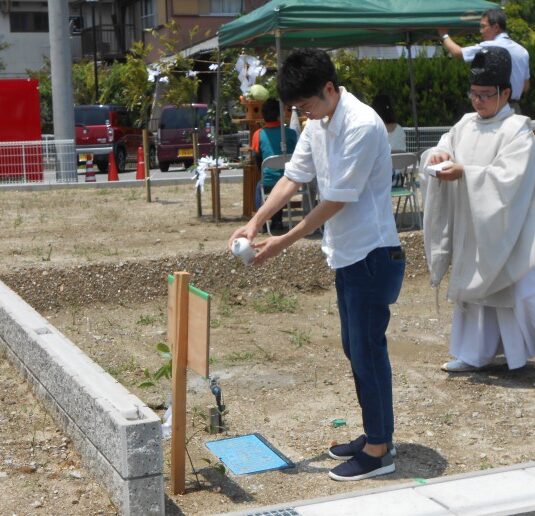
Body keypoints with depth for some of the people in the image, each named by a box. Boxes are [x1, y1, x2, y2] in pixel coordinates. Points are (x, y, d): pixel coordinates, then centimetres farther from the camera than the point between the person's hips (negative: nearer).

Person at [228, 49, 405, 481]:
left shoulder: (362, 125, -22)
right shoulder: (317, 124, 6)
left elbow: (336, 201, -21)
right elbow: (293, 178, 9)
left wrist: (284, 242, -17)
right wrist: (255, 223, -4)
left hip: (372, 254, -9)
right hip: (347, 252, 9)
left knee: (367, 350, -1)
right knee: (355, 348, 16)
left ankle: (378, 451, 11)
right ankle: (377, 434, 29)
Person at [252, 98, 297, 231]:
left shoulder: (258, 135, -4)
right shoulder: (290, 133, -2)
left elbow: (258, 160, 6)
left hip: (268, 181, -1)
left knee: (259, 187, 32)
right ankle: (277, 220, 35)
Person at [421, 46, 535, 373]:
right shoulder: (466, 124, 9)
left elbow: (508, 177, -20)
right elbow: (443, 148, 9)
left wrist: (465, 173, -24)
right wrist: (439, 155, -14)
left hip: (502, 227, -6)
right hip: (470, 226, 7)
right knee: (474, 286, 11)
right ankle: (476, 353, 20)